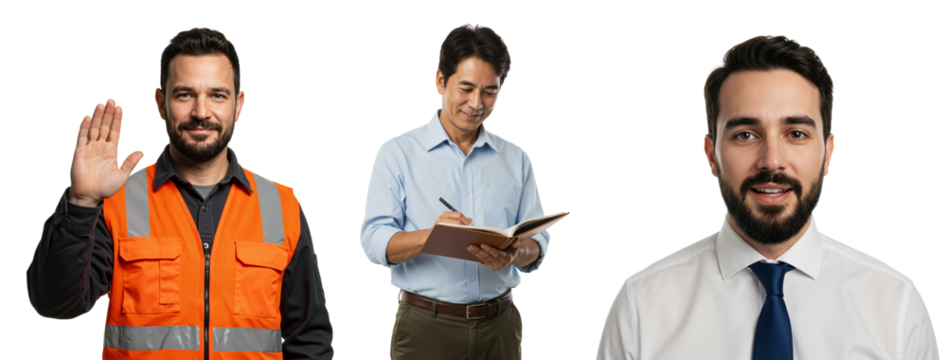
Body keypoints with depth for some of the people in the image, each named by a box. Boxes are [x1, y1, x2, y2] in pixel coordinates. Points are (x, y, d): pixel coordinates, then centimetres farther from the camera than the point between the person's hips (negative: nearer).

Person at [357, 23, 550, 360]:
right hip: (426, 327, -3)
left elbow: (539, 243, 6)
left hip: (500, 327, 3)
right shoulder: (397, 153, 2)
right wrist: (430, 236, -27)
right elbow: (373, 241, -8)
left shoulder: (516, 159, 12)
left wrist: (514, 253, -17)